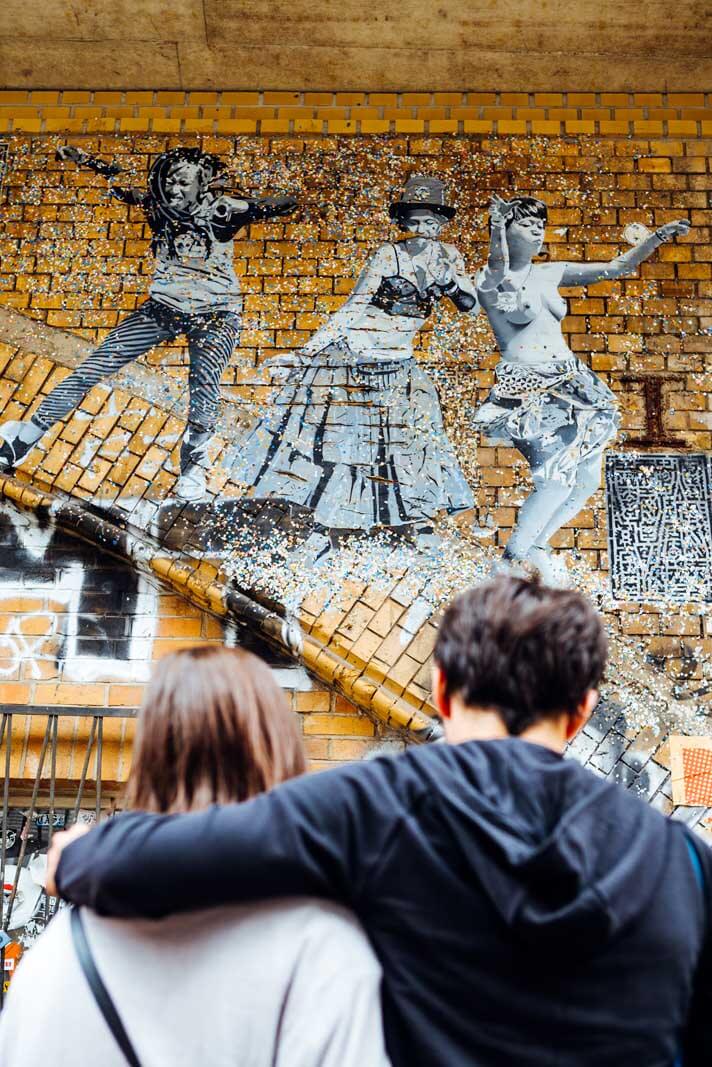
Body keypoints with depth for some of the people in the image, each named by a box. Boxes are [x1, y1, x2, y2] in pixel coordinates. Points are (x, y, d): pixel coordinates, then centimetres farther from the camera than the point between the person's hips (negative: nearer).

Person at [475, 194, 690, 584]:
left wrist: (658, 237, 7)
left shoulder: (551, 274, 15)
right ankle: (513, 558, -2)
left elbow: (617, 267, 17)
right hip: (527, 389, -7)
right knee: (557, 479, -20)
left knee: (588, 479, 6)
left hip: (570, 385, 7)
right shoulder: (491, 281, -2)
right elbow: (498, 265, -27)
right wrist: (497, 226, -45)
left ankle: (534, 546, 22)